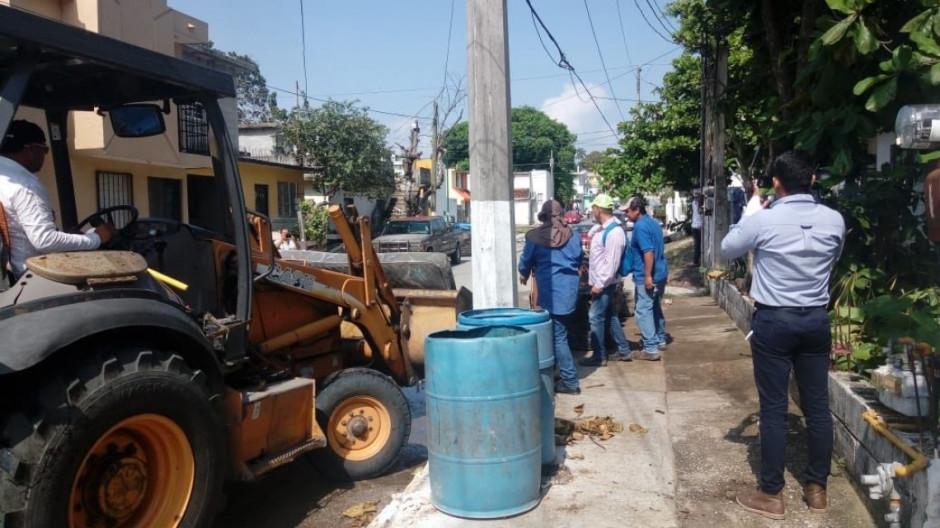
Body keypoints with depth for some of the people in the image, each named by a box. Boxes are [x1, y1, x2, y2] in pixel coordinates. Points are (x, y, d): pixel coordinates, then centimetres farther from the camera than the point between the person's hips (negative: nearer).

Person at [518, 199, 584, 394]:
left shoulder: (535, 237, -7)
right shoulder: (572, 236, 4)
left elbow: (526, 260, 6)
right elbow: (580, 259, 17)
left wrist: (523, 274, 27)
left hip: (550, 291, -5)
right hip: (569, 289, 5)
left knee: (558, 337, -1)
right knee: (561, 333, 17)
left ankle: (570, 382, -1)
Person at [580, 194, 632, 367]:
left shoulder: (614, 232, -22)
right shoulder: (602, 228, 8)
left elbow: (611, 263, -24)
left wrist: (599, 284, -22)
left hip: (604, 283, -10)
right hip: (599, 281, 10)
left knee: (596, 317, -2)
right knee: (609, 315, 16)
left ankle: (599, 356, 8)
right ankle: (624, 351, 26)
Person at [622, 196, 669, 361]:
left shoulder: (640, 227, -17)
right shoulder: (653, 223, 13)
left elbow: (648, 252, -25)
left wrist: (647, 276, -24)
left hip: (647, 277, -10)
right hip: (661, 274, 10)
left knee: (643, 312, -5)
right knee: (655, 308, 21)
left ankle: (651, 349, -5)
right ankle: (661, 340, 32)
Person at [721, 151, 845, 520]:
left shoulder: (763, 220, -14)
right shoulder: (834, 220, -1)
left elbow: (727, 250, 4)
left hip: (774, 321, -4)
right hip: (816, 319, 4)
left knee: (774, 407, 2)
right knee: (817, 405, 12)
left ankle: (771, 494, 11)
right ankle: (816, 487, 25)